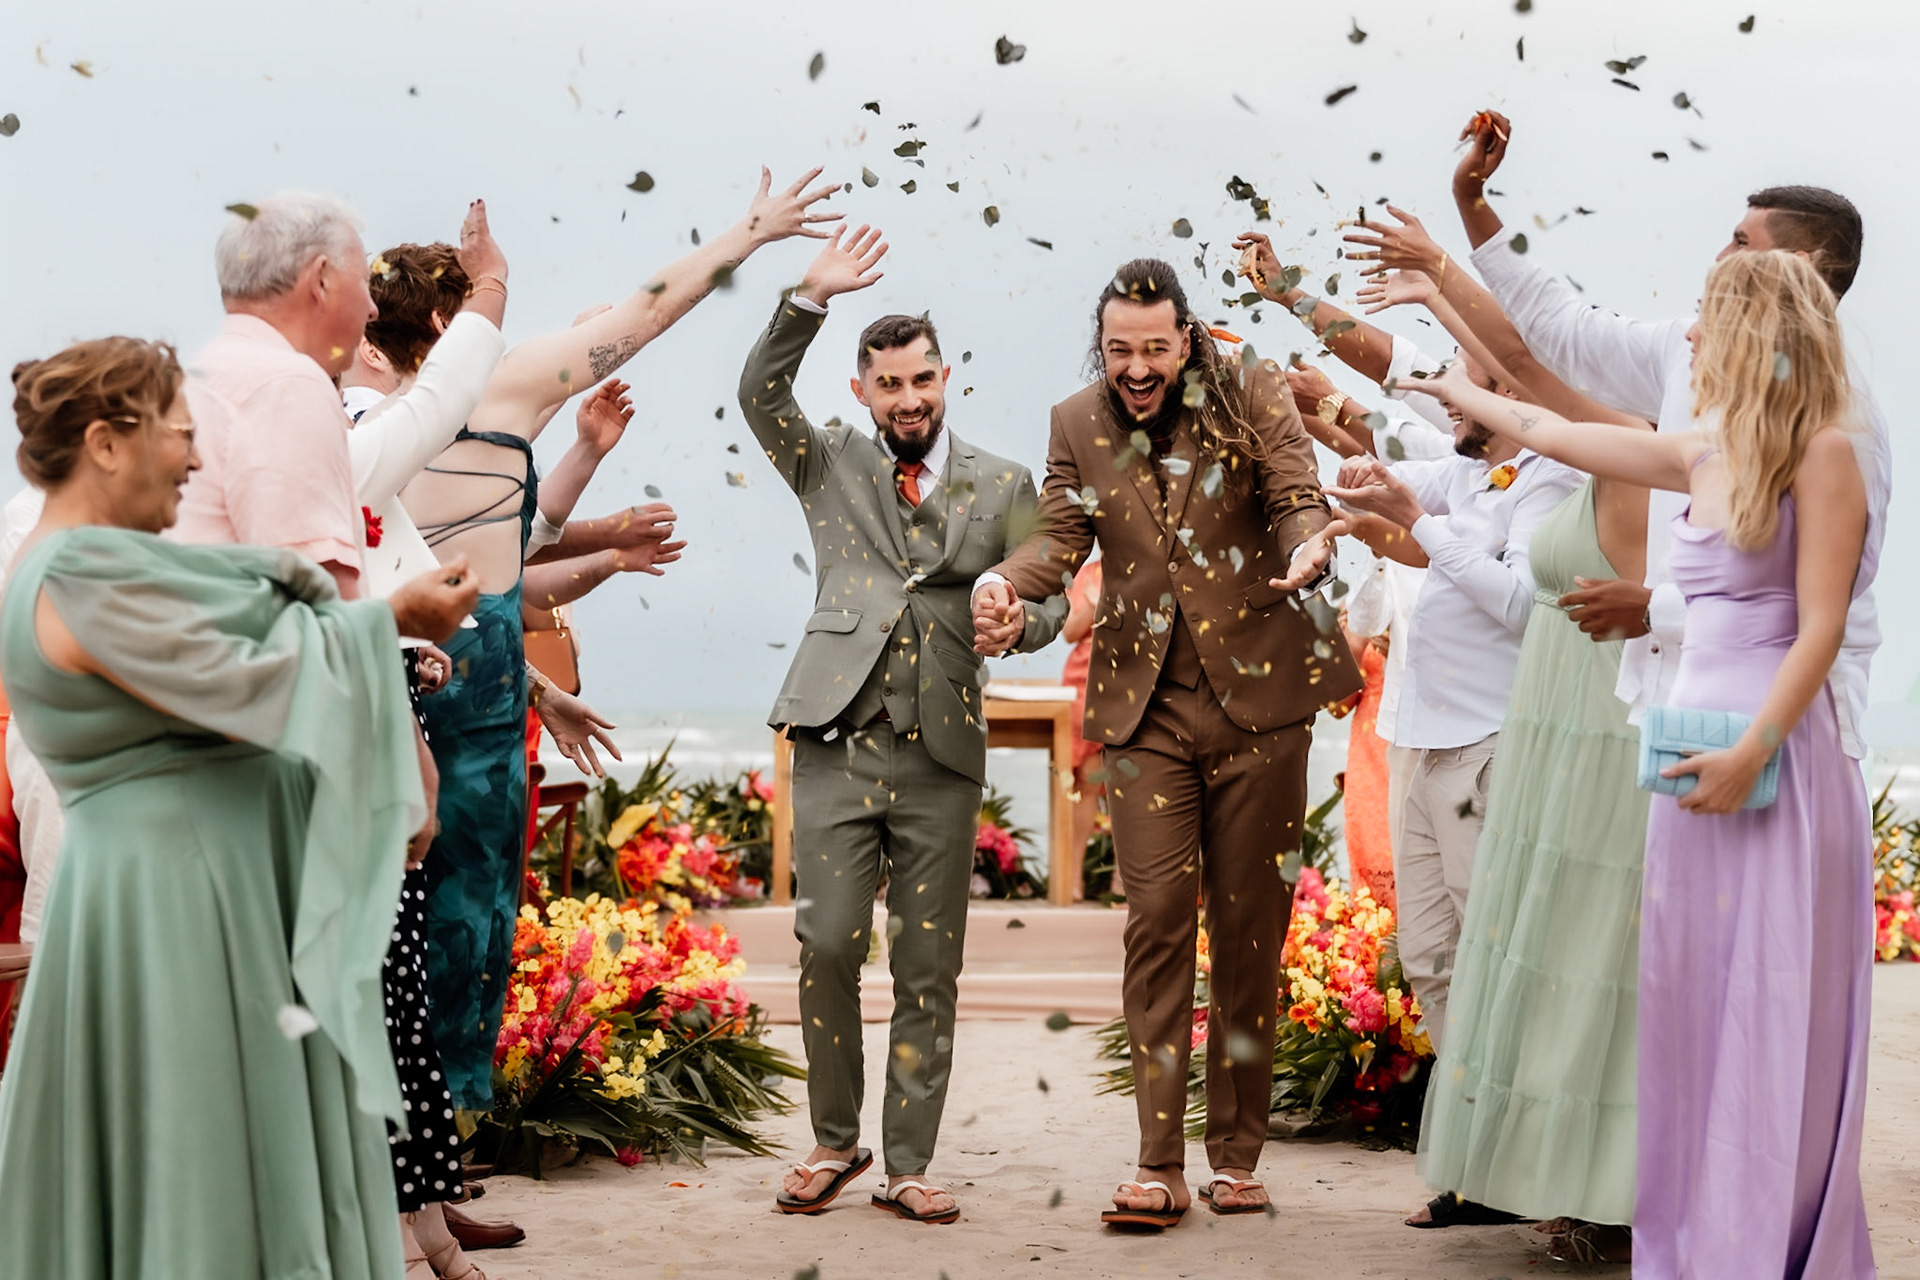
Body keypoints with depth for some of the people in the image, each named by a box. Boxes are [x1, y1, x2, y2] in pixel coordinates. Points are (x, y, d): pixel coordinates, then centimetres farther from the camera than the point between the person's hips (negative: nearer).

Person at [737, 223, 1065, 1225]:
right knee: (827, 947, -7)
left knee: (929, 967, 2)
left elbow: (1045, 598, 8)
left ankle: (908, 1167, 10)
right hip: (837, 742, -1)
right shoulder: (831, 465, 13)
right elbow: (761, 396, -3)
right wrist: (811, 298, -15)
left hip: (942, 751, 1)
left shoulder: (1002, 487, 13)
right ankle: (834, 1143, 11)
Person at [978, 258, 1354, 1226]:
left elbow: (1299, 499, -8)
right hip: (1146, 708, 1)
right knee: (1157, 920, -6)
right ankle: (1159, 1166, -4)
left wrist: (1309, 547, -31)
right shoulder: (1078, 425, 8)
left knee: (1249, 929, 4)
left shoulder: (1251, 397, 0)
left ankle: (1237, 1156, 14)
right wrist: (1005, 584, -21)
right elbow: (1061, 531, 1)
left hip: (1256, 695, -1)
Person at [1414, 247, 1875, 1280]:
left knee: (1774, 1021, -6)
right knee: (1687, 1010, 7)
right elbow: (1553, 432, 27)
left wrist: (1753, 751, -19)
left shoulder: (1821, 455, -6)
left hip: (1778, 758, -7)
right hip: (1694, 748, 7)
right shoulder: (1701, 459, 14)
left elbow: (1822, 623, -11)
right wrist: (1452, 389, 38)